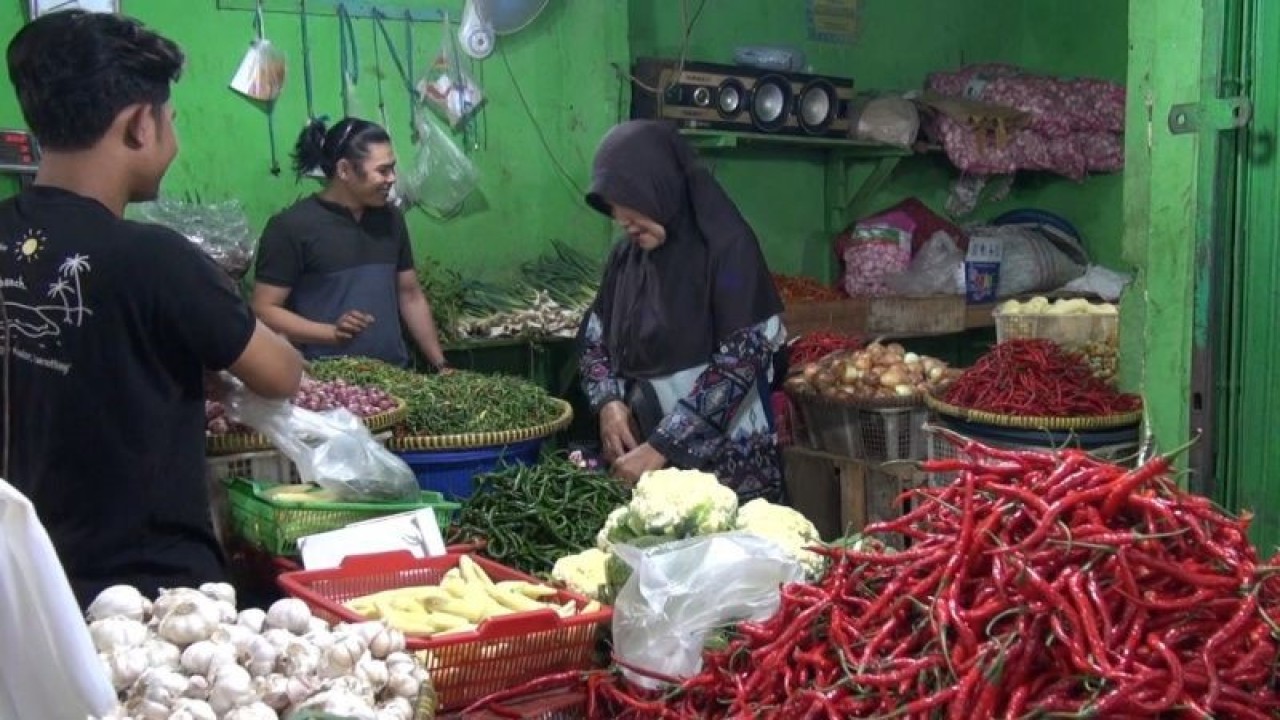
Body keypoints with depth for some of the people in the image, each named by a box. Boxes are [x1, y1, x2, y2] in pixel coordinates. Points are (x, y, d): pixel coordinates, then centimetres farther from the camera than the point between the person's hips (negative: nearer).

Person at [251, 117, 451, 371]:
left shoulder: (391, 220, 8)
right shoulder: (291, 227, -10)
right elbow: (264, 310, -10)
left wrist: (441, 365, 8)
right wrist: (332, 332, -22)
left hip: (393, 374, 5)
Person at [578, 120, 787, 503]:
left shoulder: (727, 246, -13)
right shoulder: (627, 254, 5)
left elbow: (740, 361, -19)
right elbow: (596, 338, 13)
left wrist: (664, 445, -21)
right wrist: (609, 401, -7)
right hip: (644, 448, 5)